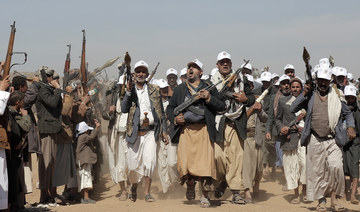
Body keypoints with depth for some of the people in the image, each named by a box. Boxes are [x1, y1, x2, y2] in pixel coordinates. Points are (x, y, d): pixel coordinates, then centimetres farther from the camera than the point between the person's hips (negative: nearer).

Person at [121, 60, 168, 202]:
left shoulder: (154, 90, 10)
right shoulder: (129, 90, 7)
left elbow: (161, 112, 13)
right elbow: (124, 109, -6)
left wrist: (164, 130, 8)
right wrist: (129, 92, -15)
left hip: (150, 132, 0)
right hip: (134, 133, 0)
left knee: (150, 161, -14)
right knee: (134, 164, 2)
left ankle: (147, 192, -7)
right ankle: (133, 187, 30)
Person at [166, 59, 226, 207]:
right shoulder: (179, 89, 18)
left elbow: (222, 107, 7)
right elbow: (170, 108, 21)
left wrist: (209, 98, -8)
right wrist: (174, 118, 1)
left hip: (203, 130, -1)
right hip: (185, 130, 1)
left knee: (205, 163, -9)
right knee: (184, 163, -9)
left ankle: (205, 196, 6)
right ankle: (190, 185, 23)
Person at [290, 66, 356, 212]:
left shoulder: (336, 96, 10)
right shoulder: (310, 96, 7)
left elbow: (347, 113, 19)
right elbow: (292, 109, -1)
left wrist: (350, 127, 3)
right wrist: (304, 94, -8)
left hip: (333, 140, 0)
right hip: (315, 140, 0)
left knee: (335, 166, -17)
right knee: (317, 171, 3)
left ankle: (334, 198, -3)